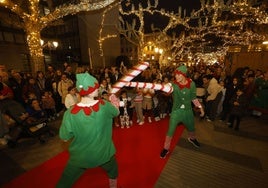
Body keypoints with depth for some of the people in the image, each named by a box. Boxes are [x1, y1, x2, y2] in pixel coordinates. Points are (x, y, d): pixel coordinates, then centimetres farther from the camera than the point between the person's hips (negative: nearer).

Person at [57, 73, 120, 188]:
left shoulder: (71, 113, -27)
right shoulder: (105, 106, -23)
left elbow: (64, 137, -12)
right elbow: (116, 113, 0)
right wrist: (115, 106, 20)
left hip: (80, 157, 0)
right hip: (103, 154, 1)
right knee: (113, 172, 34)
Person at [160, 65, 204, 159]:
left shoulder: (191, 84, -9)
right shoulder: (173, 84, -15)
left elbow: (194, 98, 2)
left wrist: (200, 107, -1)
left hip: (188, 111, 3)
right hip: (176, 111, -3)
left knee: (191, 128, 25)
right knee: (170, 131, -1)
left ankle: (192, 138, 60)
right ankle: (166, 148, 20)